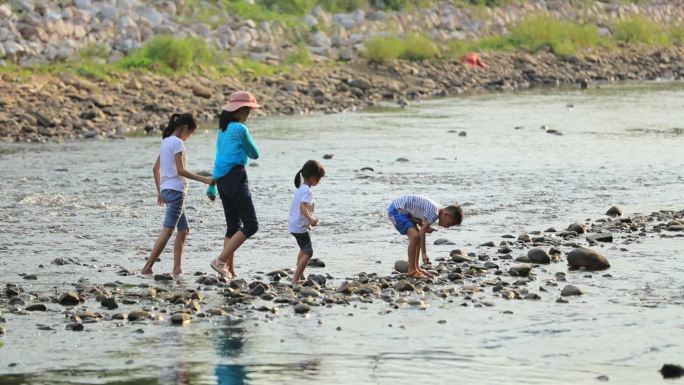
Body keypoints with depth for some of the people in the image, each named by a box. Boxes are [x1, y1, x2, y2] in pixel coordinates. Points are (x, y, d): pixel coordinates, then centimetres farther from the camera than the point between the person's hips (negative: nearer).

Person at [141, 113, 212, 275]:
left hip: (166, 189, 10)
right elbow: (180, 170, -17)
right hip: (176, 190, -10)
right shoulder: (177, 143, -11)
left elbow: (156, 168, 21)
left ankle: (177, 268, 8)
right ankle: (148, 267, -19)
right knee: (167, 231, -13)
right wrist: (203, 179, -16)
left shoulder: (166, 141, 17)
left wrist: (160, 191, 25)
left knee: (183, 230, 13)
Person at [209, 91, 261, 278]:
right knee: (251, 225, -9)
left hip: (222, 179, 9)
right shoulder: (240, 129, -10)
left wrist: (212, 186, 24)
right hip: (236, 177, -9)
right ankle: (221, 261, -16)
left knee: (233, 226, 12)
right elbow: (255, 154, -3)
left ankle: (230, 270, 8)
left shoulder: (223, 130, 16)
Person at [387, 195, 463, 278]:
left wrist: (425, 227, -5)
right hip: (396, 210, -11)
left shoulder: (436, 210, 7)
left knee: (417, 236, 15)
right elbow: (422, 232, -23)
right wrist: (424, 253, -20)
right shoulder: (433, 212, -24)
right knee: (415, 236, -19)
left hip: (404, 211, 11)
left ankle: (416, 267, 22)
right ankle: (412, 270, -13)